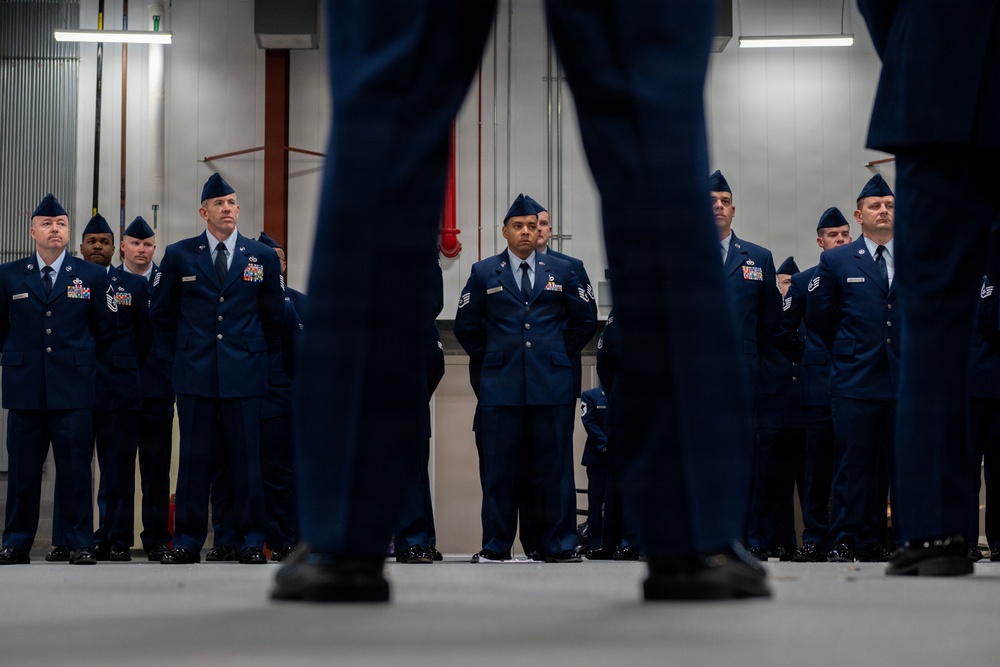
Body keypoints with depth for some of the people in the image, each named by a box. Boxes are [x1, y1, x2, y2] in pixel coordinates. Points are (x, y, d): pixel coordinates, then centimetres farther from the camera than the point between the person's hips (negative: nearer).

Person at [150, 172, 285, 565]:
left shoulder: (263, 257, 9)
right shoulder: (179, 256, 7)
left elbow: (273, 318, 17)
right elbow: (162, 315, 15)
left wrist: (265, 362, 14)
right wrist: (177, 358, 11)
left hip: (245, 376, 0)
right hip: (195, 375, 0)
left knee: (246, 459, 0)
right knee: (194, 459, 1)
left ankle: (250, 543, 6)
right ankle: (187, 542, 7)